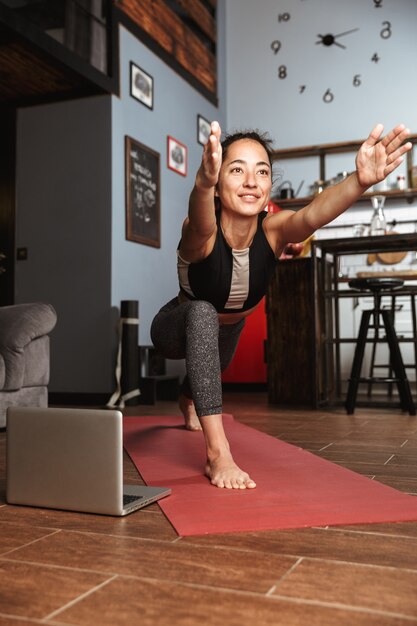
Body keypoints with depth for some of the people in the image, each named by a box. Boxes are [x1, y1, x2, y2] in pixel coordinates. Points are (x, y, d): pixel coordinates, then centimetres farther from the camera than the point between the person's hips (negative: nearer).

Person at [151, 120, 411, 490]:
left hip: (226, 331, 5)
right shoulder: (201, 234, -38)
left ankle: (189, 403, 77)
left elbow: (312, 215, -54)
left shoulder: (272, 231, -31)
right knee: (202, 313, -40)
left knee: (211, 372, 35)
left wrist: (360, 181, -73)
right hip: (179, 328, -4)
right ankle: (218, 453, -36)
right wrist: (203, 182, -86)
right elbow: (201, 226, -64)